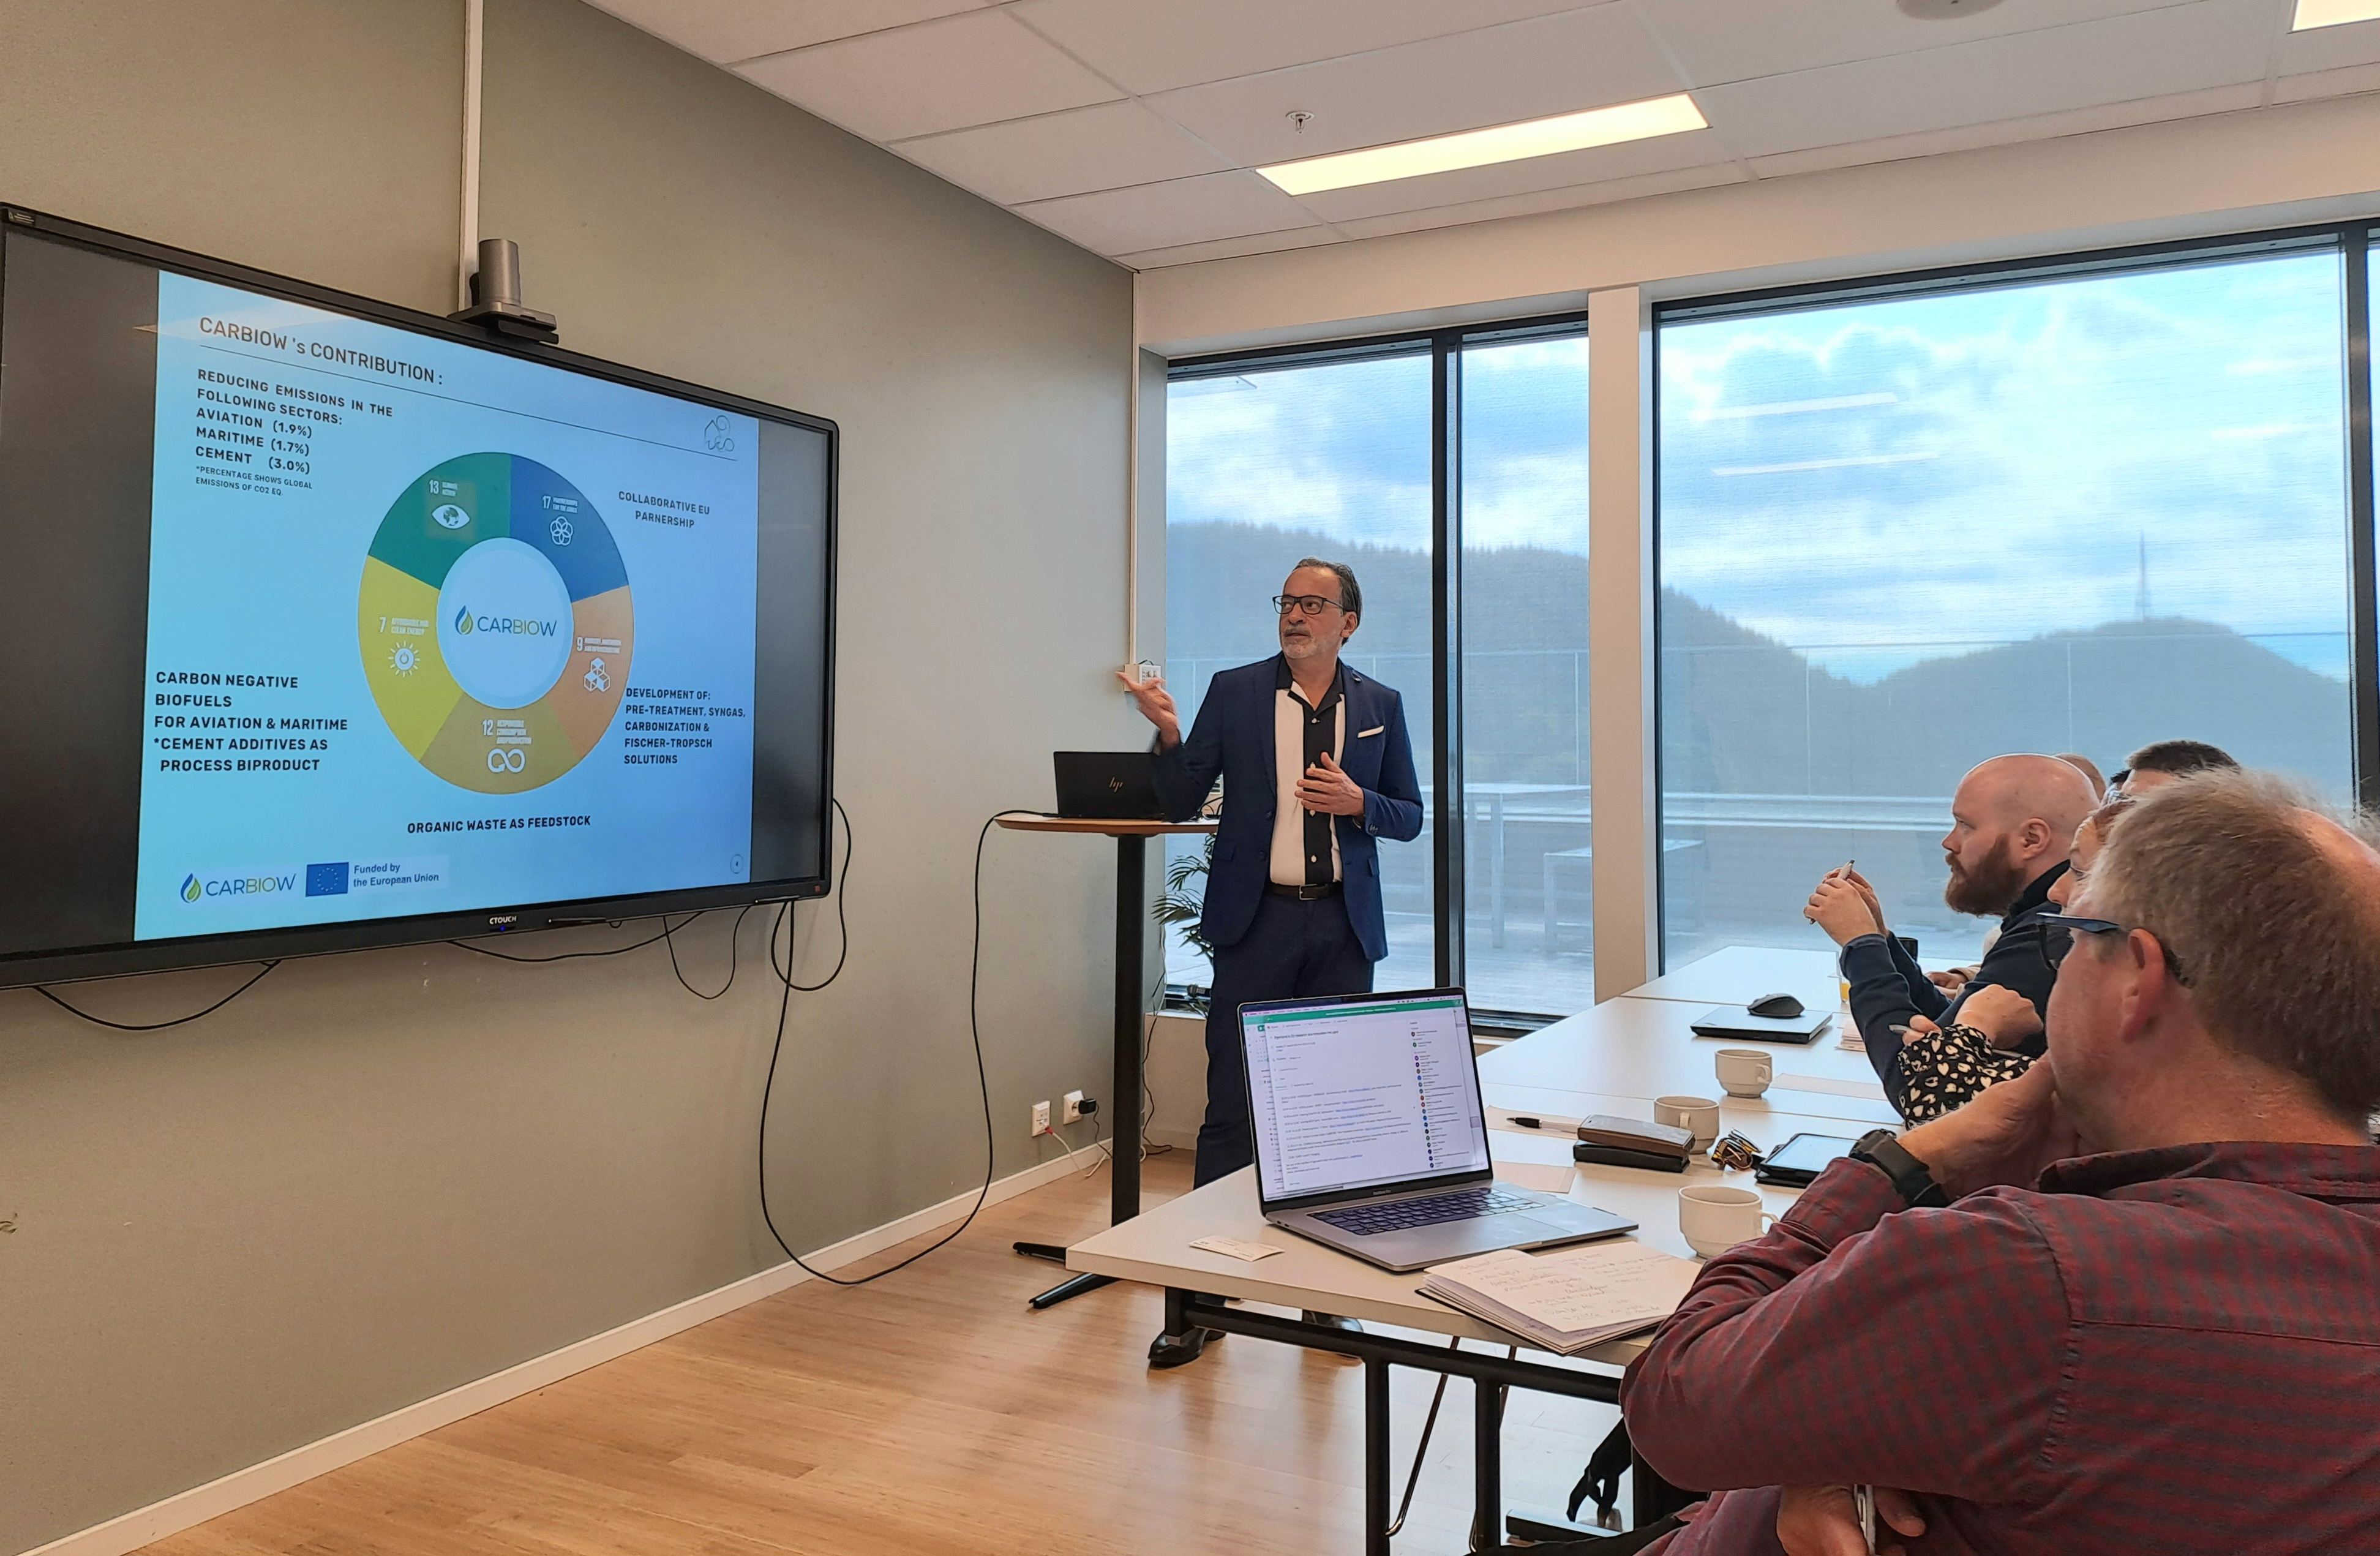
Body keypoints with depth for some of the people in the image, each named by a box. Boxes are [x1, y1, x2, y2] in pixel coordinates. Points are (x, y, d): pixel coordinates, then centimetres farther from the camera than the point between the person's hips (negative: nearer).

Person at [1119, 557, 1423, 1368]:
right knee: (1232, 1108, -1)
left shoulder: (1380, 706, 6)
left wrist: (1357, 801, -11)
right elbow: (1180, 803, 0)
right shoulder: (1235, 692, 1)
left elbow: (1410, 816, 9)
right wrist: (1168, 733, -18)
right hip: (1258, 920, -2)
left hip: (1343, 924, 2)